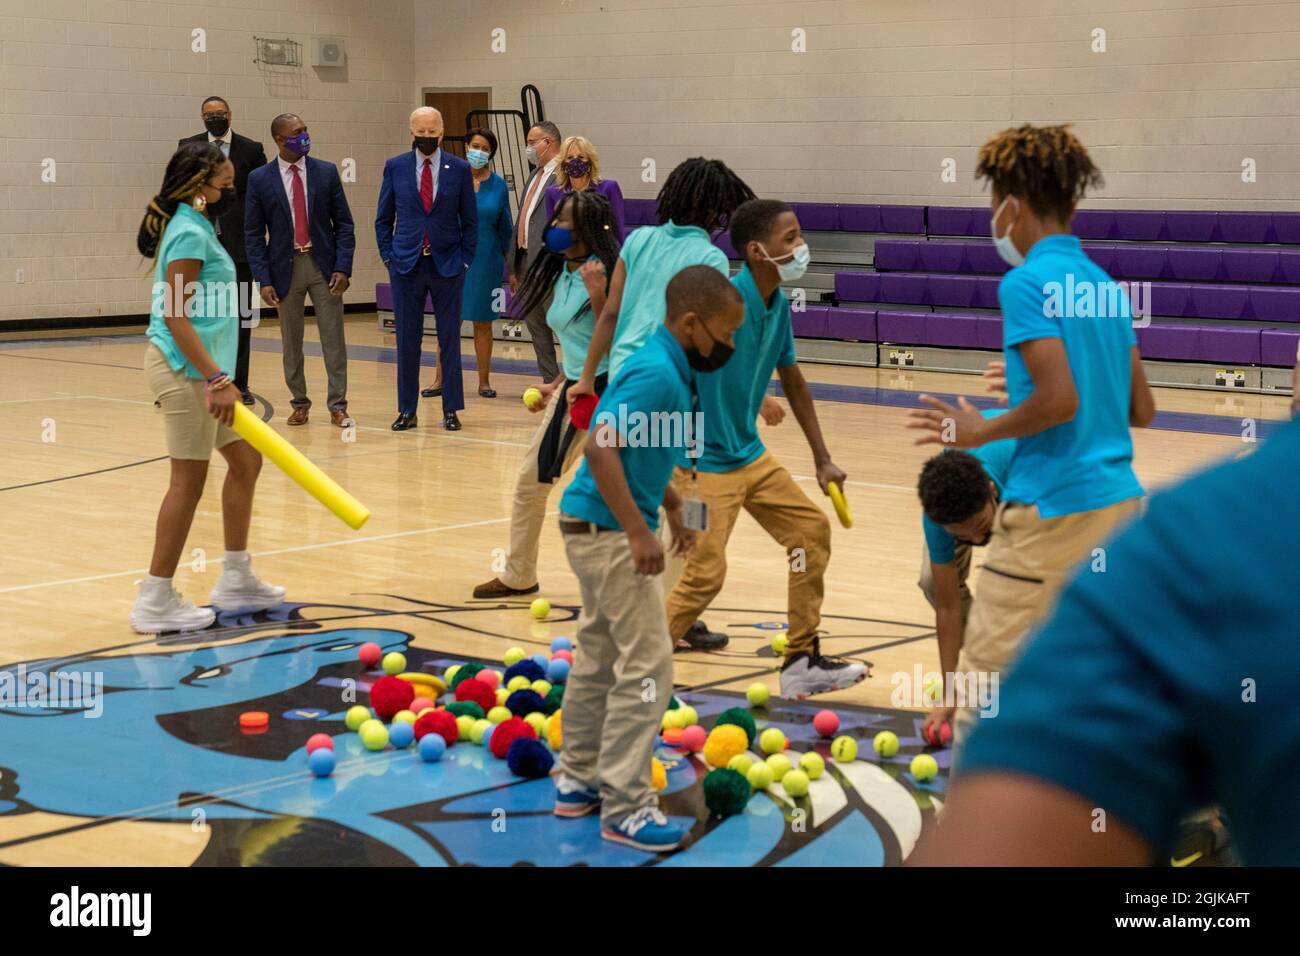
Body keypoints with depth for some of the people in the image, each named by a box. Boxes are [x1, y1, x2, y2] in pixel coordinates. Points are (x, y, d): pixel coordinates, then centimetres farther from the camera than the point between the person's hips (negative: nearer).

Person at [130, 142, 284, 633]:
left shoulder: (197, 228, 15)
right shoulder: (190, 234, -15)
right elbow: (175, 316, -22)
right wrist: (217, 379, -25)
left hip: (201, 369, 10)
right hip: (185, 369, -10)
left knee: (245, 459, 15)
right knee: (190, 479, -7)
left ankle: (236, 579, 23)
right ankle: (156, 601, -1)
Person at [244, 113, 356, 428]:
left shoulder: (327, 172, 1)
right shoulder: (260, 179, -2)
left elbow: (343, 224, 3)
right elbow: (253, 234, 0)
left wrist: (343, 268, -7)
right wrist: (263, 279, -7)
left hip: (323, 265, 0)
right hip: (286, 267, 0)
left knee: (333, 339, 0)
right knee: (291, 342, 8)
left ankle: (338, 407, 6)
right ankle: (299, 404, 19)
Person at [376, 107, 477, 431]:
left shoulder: (459, 169, 1)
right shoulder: (395, 167, 3)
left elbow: (470, 220, 6)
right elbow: (383, 218, 9)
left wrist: (465, 259, -1)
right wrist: (388, 256, 1)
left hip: (447, 264, -1)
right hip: (406, 264, 1)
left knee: (450, 340, 3)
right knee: (407, 340, 4)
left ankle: (451, 410, 10)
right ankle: (407, 410, 11)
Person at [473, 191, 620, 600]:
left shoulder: (604, 272, -17)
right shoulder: (560, 274, 9)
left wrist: (598, 294, -31)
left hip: (609, 390, -9)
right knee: (532, 478, 15)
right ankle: (519, 575, 31)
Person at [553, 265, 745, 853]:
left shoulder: (669, 369, 9)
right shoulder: (657, 374, -21)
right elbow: (601, 448, -29)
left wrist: (672, 508, 23)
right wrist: (639, 532, -28)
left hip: (601, 531, 10)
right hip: (610, 532, -10)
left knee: (599, 659, 16)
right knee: (646, 668, -8)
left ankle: (579, 782, 26)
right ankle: (625, 808, -6)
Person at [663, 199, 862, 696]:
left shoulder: (778, 305, 3)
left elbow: (792, 380, 16)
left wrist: (822, 460, 17)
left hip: (751, 455, 9)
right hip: (704, 463, -9)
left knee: (812, 530, 10)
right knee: (705, 573, -11)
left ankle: (802, 663, 20)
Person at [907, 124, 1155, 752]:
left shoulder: (1028, 282, -12)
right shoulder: (1102, 284, 12)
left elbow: (1059, 400, -22)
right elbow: (1140, 409, 15)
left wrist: (978, 432, -7)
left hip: (1052, 507, -8)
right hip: (1118, 500, 8)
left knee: (986, 673, -1)